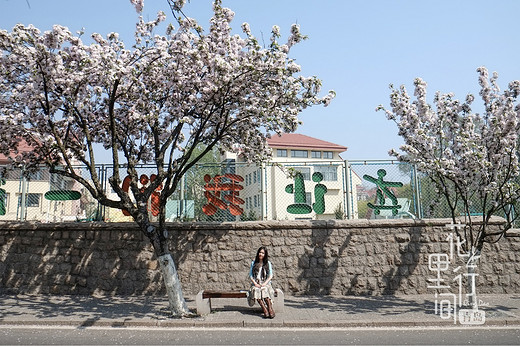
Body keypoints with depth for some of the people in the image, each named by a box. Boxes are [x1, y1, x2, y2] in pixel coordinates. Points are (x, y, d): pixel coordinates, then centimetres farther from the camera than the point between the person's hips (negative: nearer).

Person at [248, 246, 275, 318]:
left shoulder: (268, 263, 12)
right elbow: (250, 275, 9)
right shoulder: (253, 263, 14)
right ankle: (265, 311, -44)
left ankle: (270, 310, -45)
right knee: (256, 290, -35)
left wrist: (265, 283, -11)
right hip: (256, 283, 1)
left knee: (265, 290, -36)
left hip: (265, 283, 0)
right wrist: (255, 283, -9)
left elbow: (270, 276, 5)